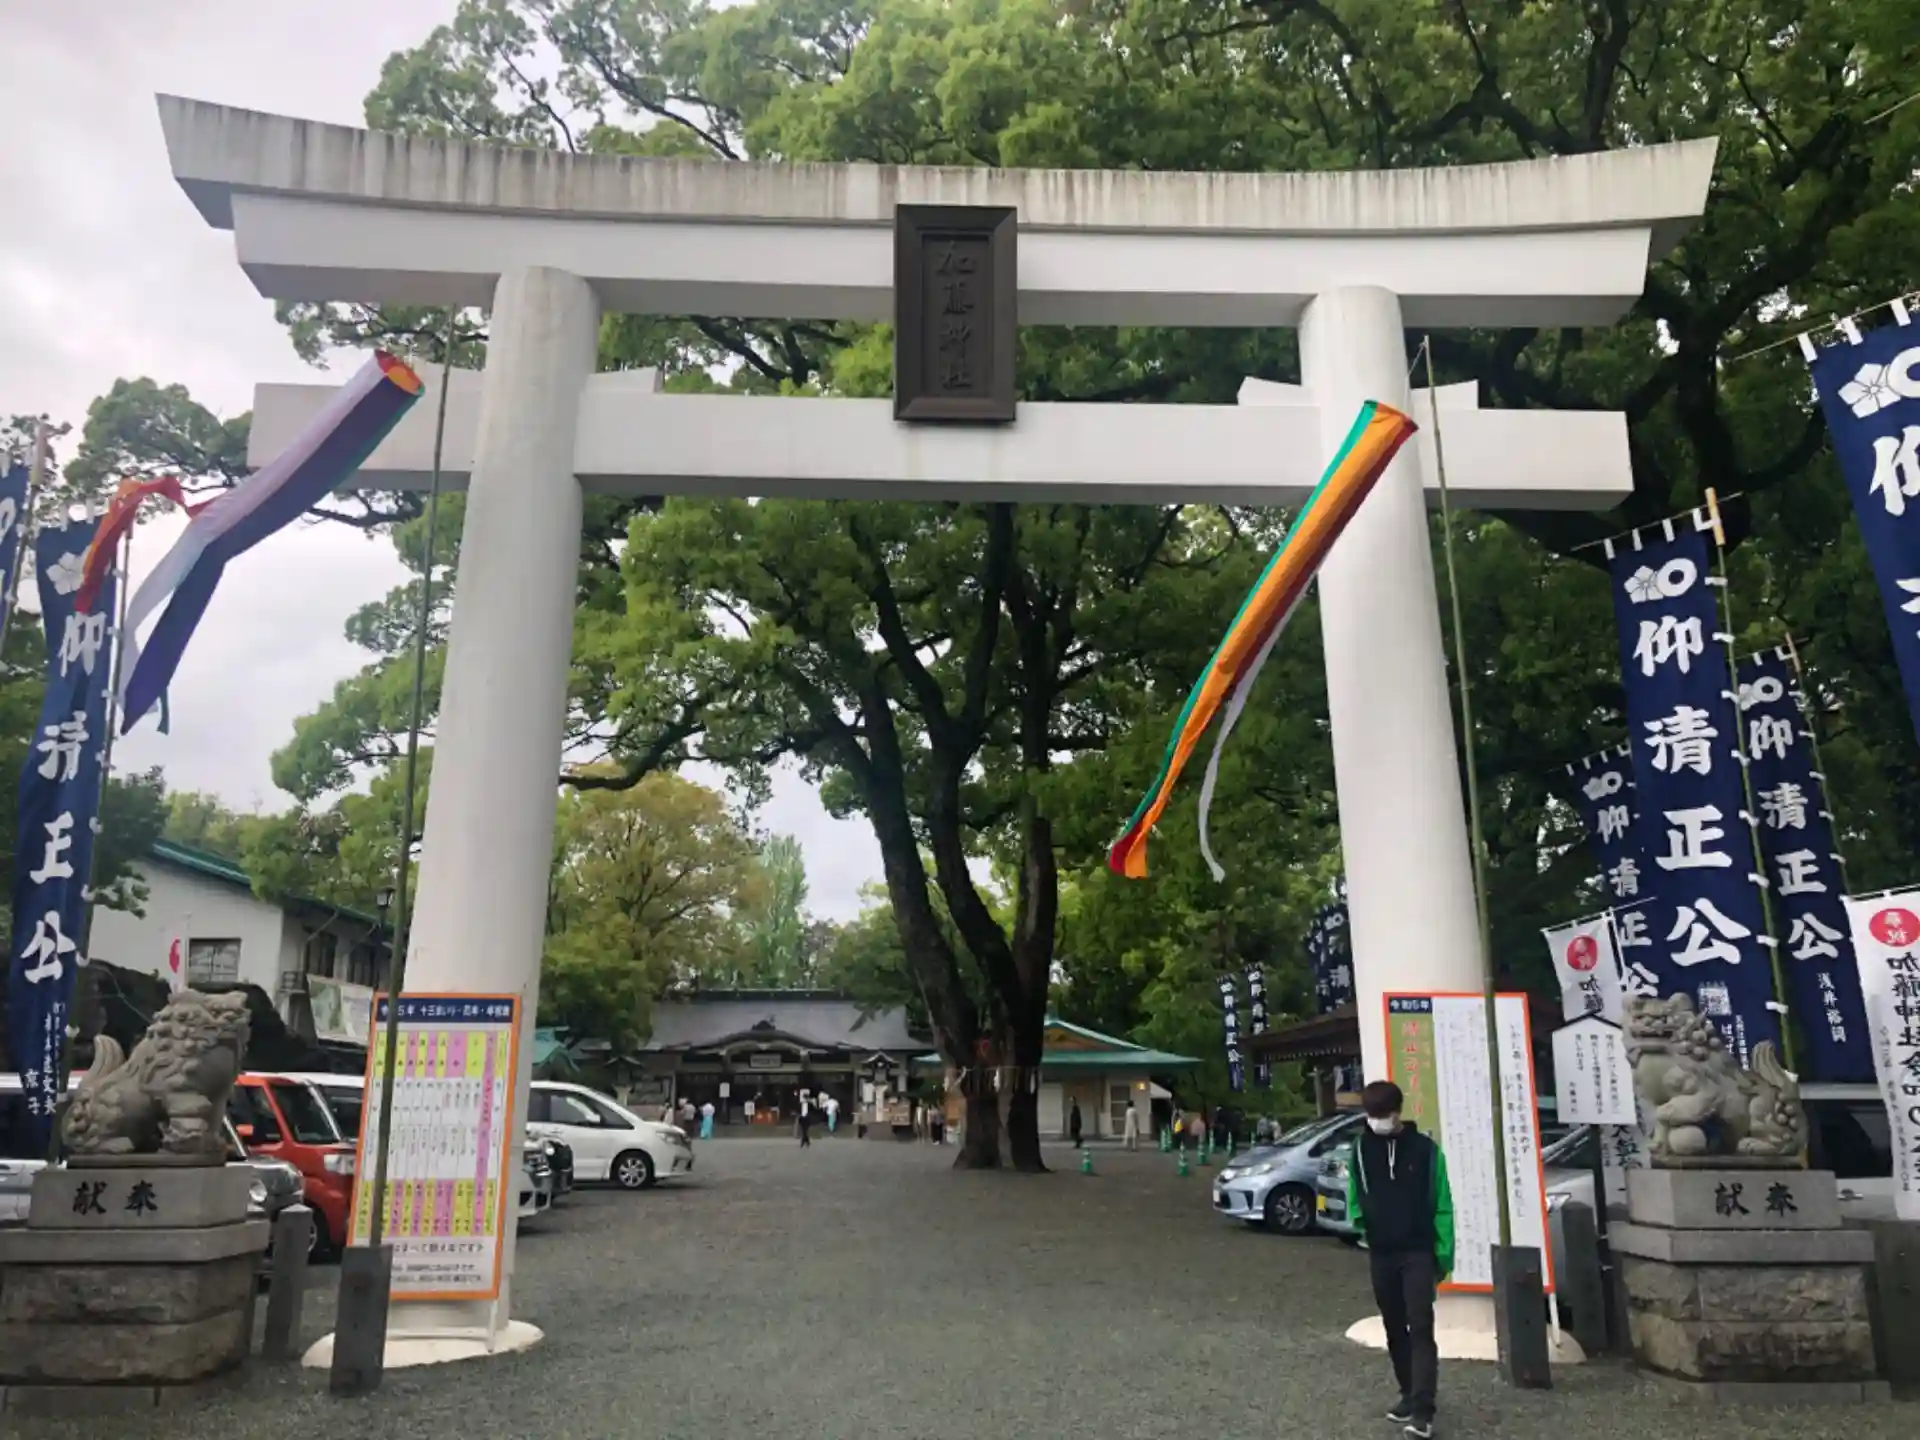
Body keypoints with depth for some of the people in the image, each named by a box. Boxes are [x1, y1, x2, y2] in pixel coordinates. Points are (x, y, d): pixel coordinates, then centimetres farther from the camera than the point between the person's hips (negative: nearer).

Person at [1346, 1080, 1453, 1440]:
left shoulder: (1425, 1149, -7)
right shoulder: (1360, 1149, 1)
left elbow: (1441, 1205, -4)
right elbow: (1354, 1194, 15)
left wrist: (1443, 1254, -6)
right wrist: (1358, 1222, -2)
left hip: (1418, 1252, -4)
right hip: (1381, 1254, 4)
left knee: (1420, 1328, -10)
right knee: (1394, 1328, 13)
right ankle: (1409, 1393, 28)